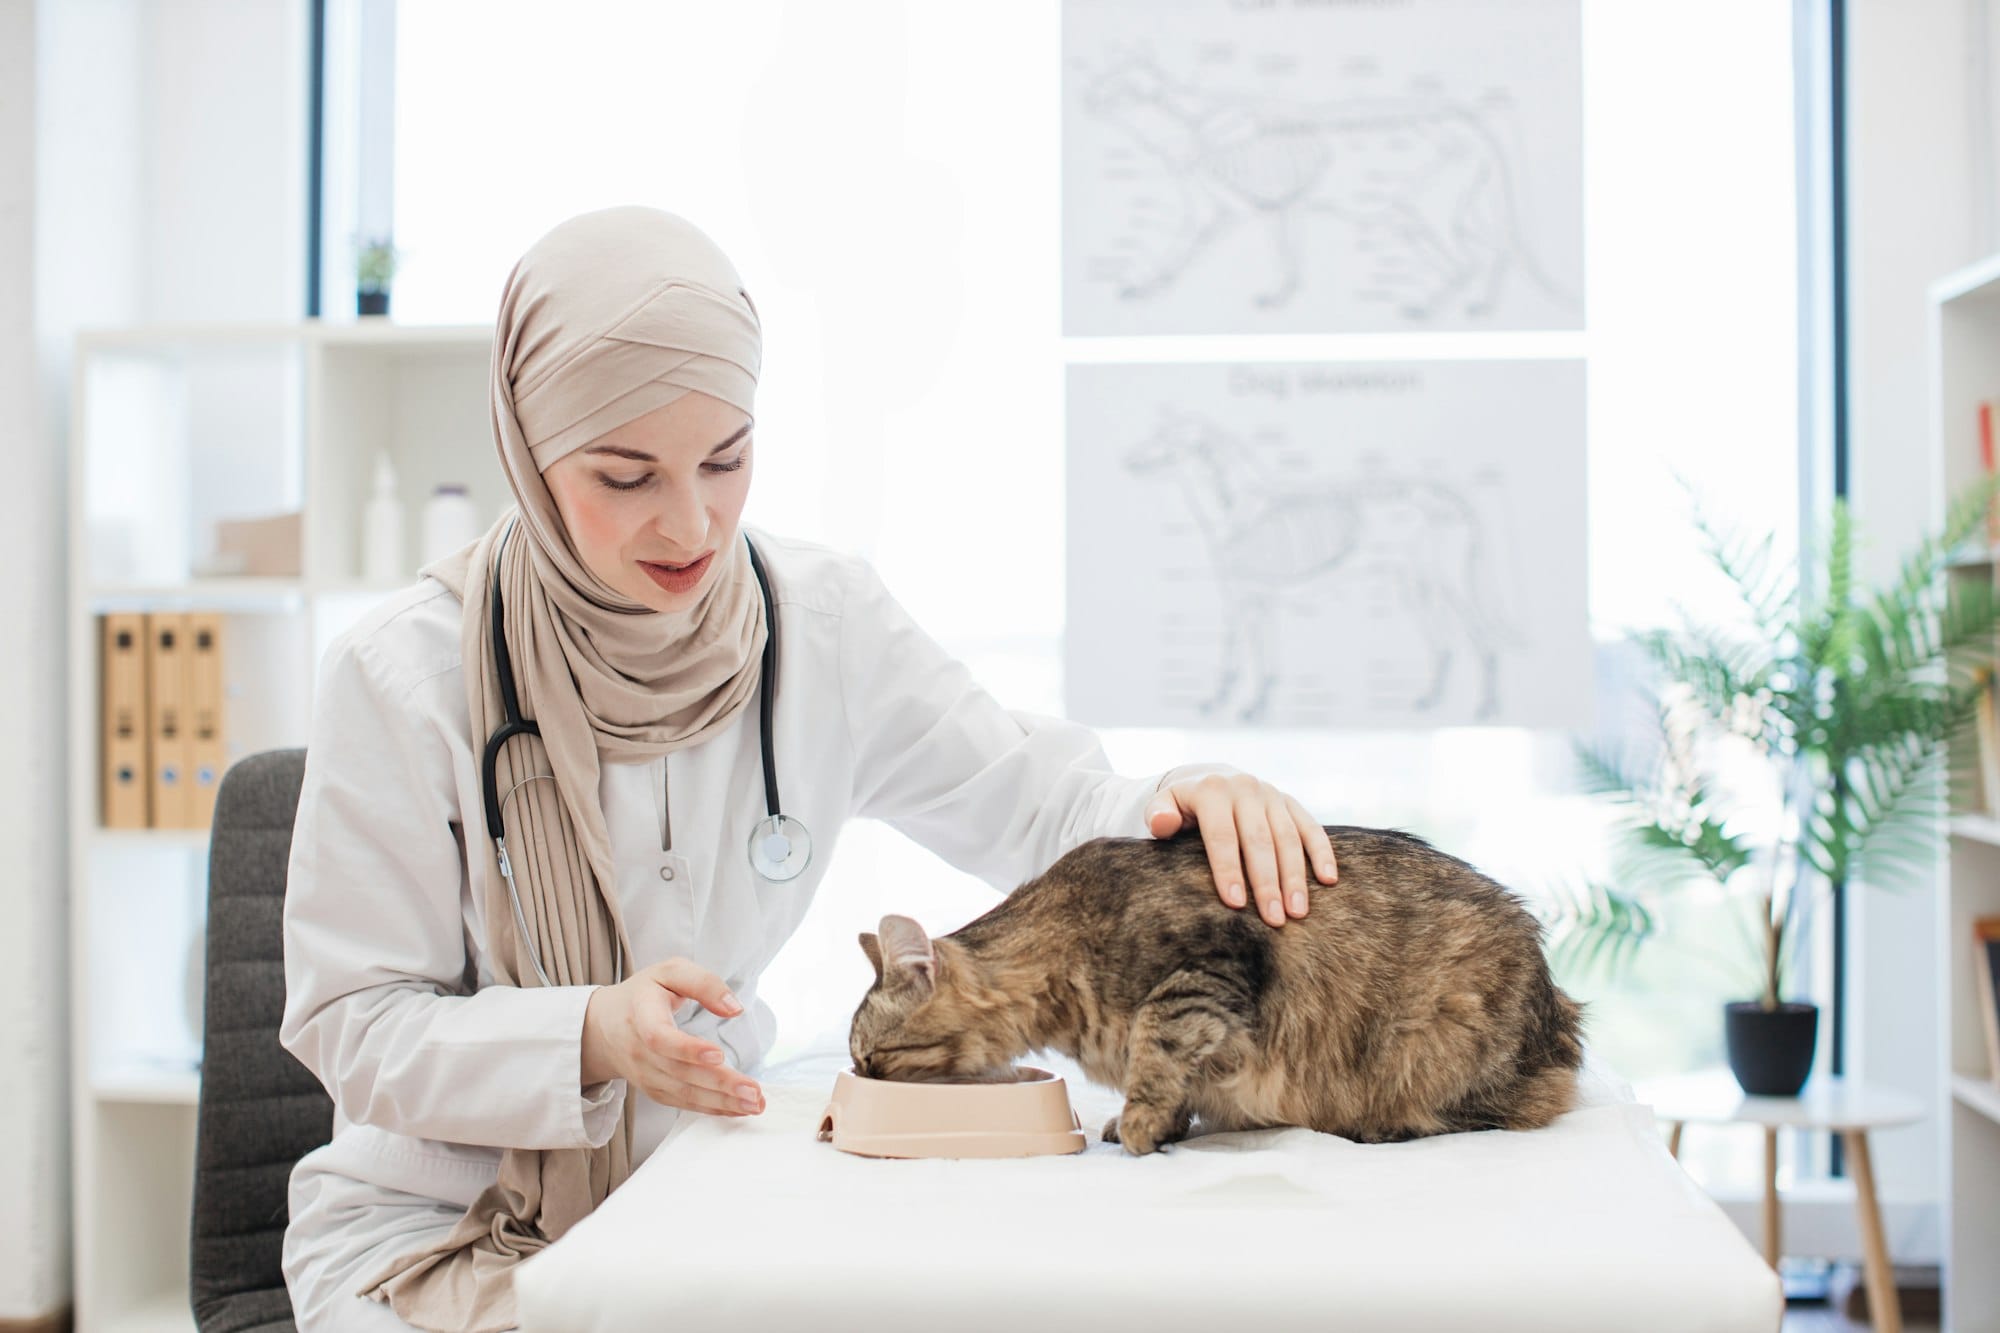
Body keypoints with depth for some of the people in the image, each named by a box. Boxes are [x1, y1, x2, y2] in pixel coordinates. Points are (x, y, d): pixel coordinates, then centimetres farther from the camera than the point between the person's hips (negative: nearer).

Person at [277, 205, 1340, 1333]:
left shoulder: (822, 619, -5)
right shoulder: (403, 676, -15)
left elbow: (1034, 804, 1)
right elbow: (352, 1025, -11)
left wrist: (1182, 806, -22)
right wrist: (591, 1036, -29)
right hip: (438, 1225, -3)